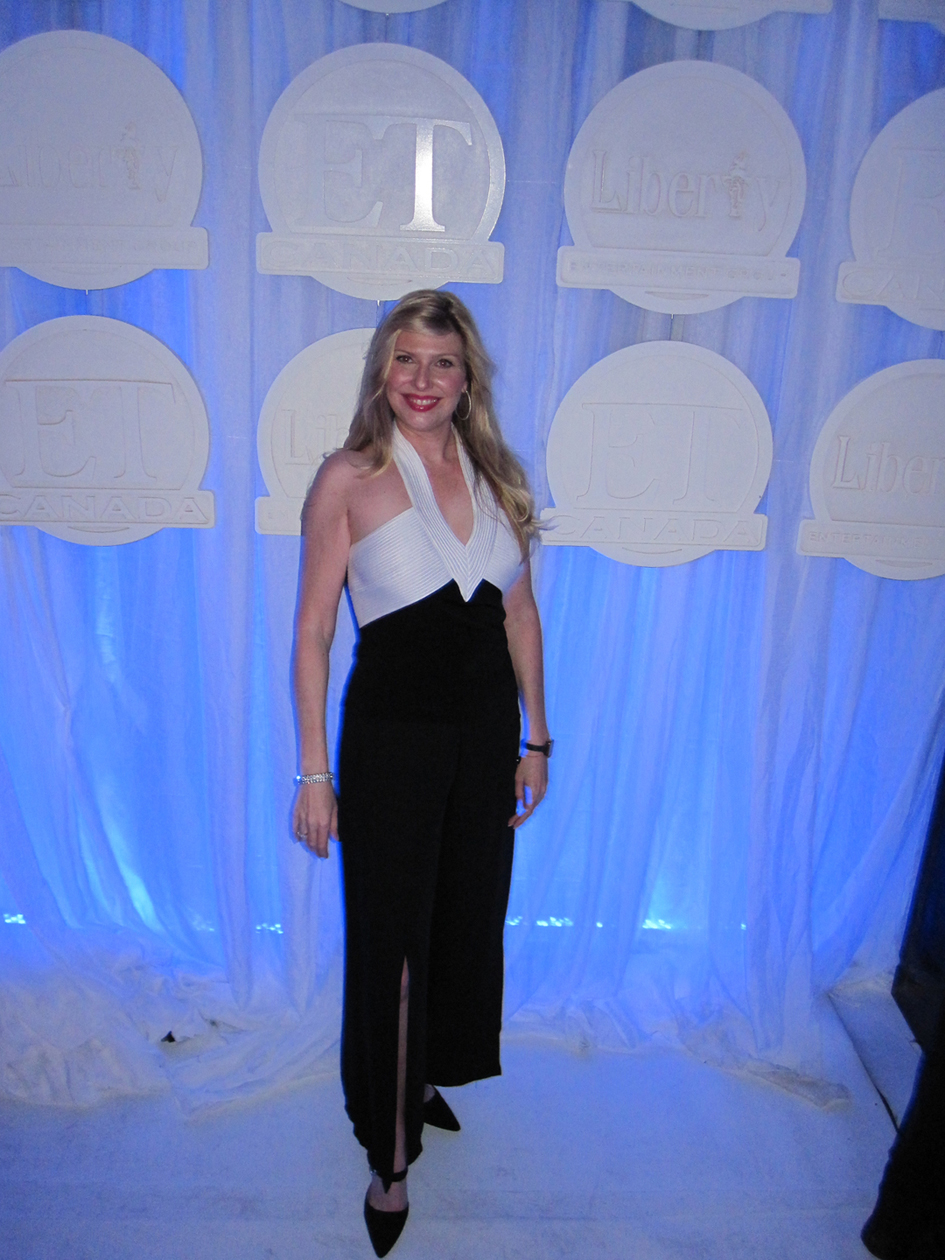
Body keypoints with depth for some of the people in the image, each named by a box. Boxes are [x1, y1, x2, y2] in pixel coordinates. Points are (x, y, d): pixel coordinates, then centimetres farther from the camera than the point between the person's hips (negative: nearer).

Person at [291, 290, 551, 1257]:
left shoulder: (495, 476, 3)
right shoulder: (349, 480, -10)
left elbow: (521, 612, 9)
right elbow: (313, 633, -8)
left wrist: (534, 738, 9)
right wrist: (314, 771, -9)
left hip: (486, 730, 5)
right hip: (391, 737, -5)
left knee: (468, 917, 19)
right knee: (391, 940, 7)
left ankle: (426, 1074, 48)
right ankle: (390, 1155, 29)